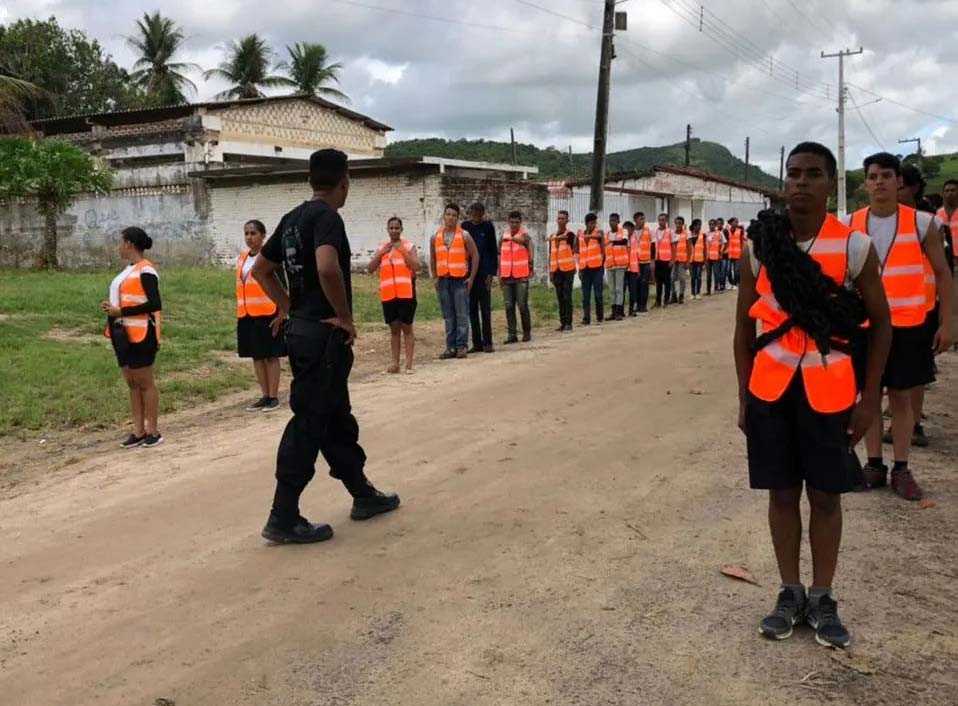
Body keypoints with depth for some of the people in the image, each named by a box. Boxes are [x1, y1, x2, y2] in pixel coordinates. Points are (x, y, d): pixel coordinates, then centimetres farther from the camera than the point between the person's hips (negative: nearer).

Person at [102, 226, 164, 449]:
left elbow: (154, 304, -20)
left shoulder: (145, 270, -13)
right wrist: (112, 307, 4)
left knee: (145, 383, -2)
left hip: (140, 333, -9)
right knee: (131, 383, 10)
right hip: (123, 333, 9)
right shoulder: (129, 269, 15)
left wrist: (121, 312, -19)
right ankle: (139, 431, 15)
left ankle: (153, 431, 7)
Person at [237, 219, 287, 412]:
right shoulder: (241, 259, 13)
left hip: (267, 315, -7)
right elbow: (240, 288, 19)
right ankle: (264, 396, 20)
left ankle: (274, 397, 10)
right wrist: (239, 313, 16)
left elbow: (281, 287, -9)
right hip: (246, 316, 7)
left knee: (270, 356, 1)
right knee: (256, 356, 11)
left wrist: (280, 314, -14)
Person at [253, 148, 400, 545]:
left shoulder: (293, 218, 13)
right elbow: (327, 268, -32)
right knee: (309, 424, -4)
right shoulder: (327, 217, -14)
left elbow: (261, 269, 20)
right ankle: (283, 519, 2)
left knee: (337, 419, 18)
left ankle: (364, 495, 32)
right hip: (324, 336, -10)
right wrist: (346, 318, -20)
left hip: (303, 330, 10)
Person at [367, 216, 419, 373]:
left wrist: (403, 251, -14)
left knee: (407, 327, 0)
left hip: (406, 293, -3)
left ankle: (409, 363, 1)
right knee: (394, 329, 8)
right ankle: (395, 362, 12)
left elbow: (416, 267, -10)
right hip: (388, 294, 3)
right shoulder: (381, 248, 11)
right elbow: (370, 270, 3)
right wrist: (381, 253, -8)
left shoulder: (409, 246, 2)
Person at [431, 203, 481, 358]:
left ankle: (461, 347, -2)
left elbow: (475, 256, 0)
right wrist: (435, 278, 10)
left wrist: (471, 278, -4)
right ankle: (450, 347, 12)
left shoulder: (464, 236, -1)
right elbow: (433, 258, 17)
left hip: (460, 280, -3)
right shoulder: (436, 237, 9)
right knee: (448, 316, 7)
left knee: (462, 315, -5)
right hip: (443, 280, 3)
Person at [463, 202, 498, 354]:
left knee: (485, 310, -1)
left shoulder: (488, 227, 1)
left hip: (484, 273, -3)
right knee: (472, 310, 5)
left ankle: (487, 343, 2)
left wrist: (491, 273, -6)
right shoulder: (464, 227, 6)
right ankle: (477, 343, 10)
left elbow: (494, 250, 2)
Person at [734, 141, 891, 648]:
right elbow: (745, 325, 7)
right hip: (771, 389, 2)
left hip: (829, 391, -1)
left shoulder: (854, 247, -5)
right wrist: (743, 396, 4)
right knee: (782, 493, 9)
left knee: (825, 495, 8)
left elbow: (880, 323, 3)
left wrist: (869, 397, -2)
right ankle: (791, 594, 23)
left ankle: (822, 599, 21)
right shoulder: (758, 246, -1)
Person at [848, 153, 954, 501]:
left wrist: (946, 323, -4)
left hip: (907, 325, -1)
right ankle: (874, 464, 18)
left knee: (901, 395, 6)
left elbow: (942, 272, 1)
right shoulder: (849, 226, 0)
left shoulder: (921, 223, -4)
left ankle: (901, 469, 15)